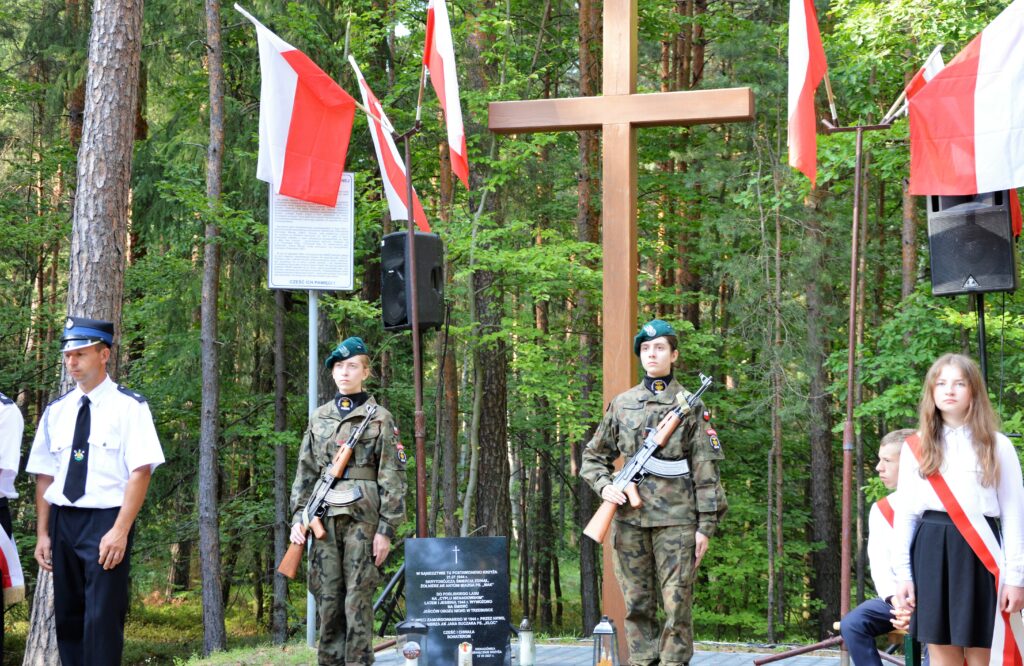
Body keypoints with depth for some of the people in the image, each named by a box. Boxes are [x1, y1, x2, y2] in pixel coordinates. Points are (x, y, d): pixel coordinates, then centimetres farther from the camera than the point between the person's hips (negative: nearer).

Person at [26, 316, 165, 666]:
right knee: (67, 617, 10)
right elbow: (44, 475, 12)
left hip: (107, 521, -5)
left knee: (103, 618, -8)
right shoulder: (56, 411, 11)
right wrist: (43, 534, 6)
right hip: (63, 521, 6)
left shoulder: (129, 407, -4)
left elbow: (141, 472, -11)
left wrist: (120, 531, -18)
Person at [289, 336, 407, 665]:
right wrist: (299, 516, 6)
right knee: (328, 599, 4)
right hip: (324, 519, 4)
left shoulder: (380, 418, 3)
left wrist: (386, 529, -7)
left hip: (363, 518, -4)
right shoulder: (319, 418, 15)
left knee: (358, 601, -7)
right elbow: (305, 472, 17)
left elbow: (393, 478, -1)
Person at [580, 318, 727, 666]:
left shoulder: (690, 405, 4)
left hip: (676, 519, -3)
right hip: (631, 518, 3)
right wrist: (604, 485, -1)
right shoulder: (621, 404, 12)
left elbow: (706, 469, 1)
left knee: (677, 605, -4)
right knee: (637, 605, 6)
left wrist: (706, 525, -4)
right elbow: (594, 455, 20)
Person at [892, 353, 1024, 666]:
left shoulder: (996, 445, 4)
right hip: (931, 553, 2)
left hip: (978, 553, -2)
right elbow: (906, 514, 10)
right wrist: (902, 574, 3)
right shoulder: (916, 447, 9)